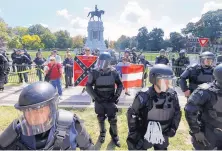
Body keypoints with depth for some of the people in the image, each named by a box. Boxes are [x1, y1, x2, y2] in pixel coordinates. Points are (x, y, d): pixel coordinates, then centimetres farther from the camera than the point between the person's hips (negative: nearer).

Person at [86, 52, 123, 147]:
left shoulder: (113, 72, -8)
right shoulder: (94, 72, -10)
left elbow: (120, 85, 3)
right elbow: (88, 87, -4)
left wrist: (116, 95, -9)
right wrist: (95, 97, -12)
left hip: (111, 100, 0)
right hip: (99, 101, 1)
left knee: (113, 119, 4)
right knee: (101, 119, 16)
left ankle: (114, 135, 28)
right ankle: (102, 133, 42)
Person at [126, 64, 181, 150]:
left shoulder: (172, 95, -10)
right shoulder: (144, 96, -22)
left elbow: (177, 113, 7)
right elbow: (132, 114, -11)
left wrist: (173, 128, -1)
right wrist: (133, 134, -7)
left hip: (162, 137, 4)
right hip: (143, 136, -4)